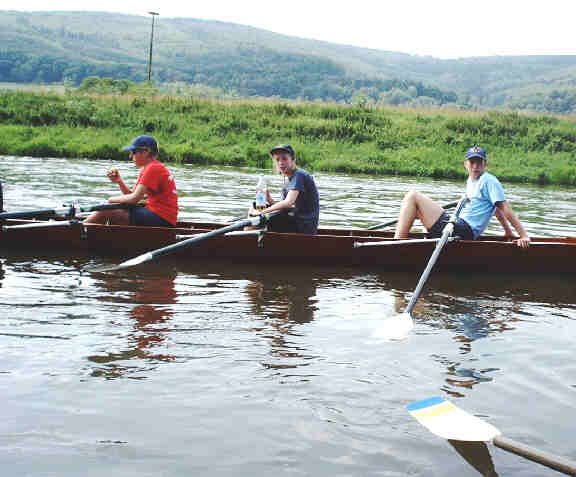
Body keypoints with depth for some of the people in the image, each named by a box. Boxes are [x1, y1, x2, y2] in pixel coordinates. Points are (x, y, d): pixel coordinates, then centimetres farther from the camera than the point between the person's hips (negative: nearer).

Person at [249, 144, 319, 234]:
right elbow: (284, 208, 11)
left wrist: (262, 212, -24)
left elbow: (288, 203, -26)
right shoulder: (287, 179, 15)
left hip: (305, 226, -9)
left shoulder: (299, 175, -14)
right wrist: (269, 199, -5)